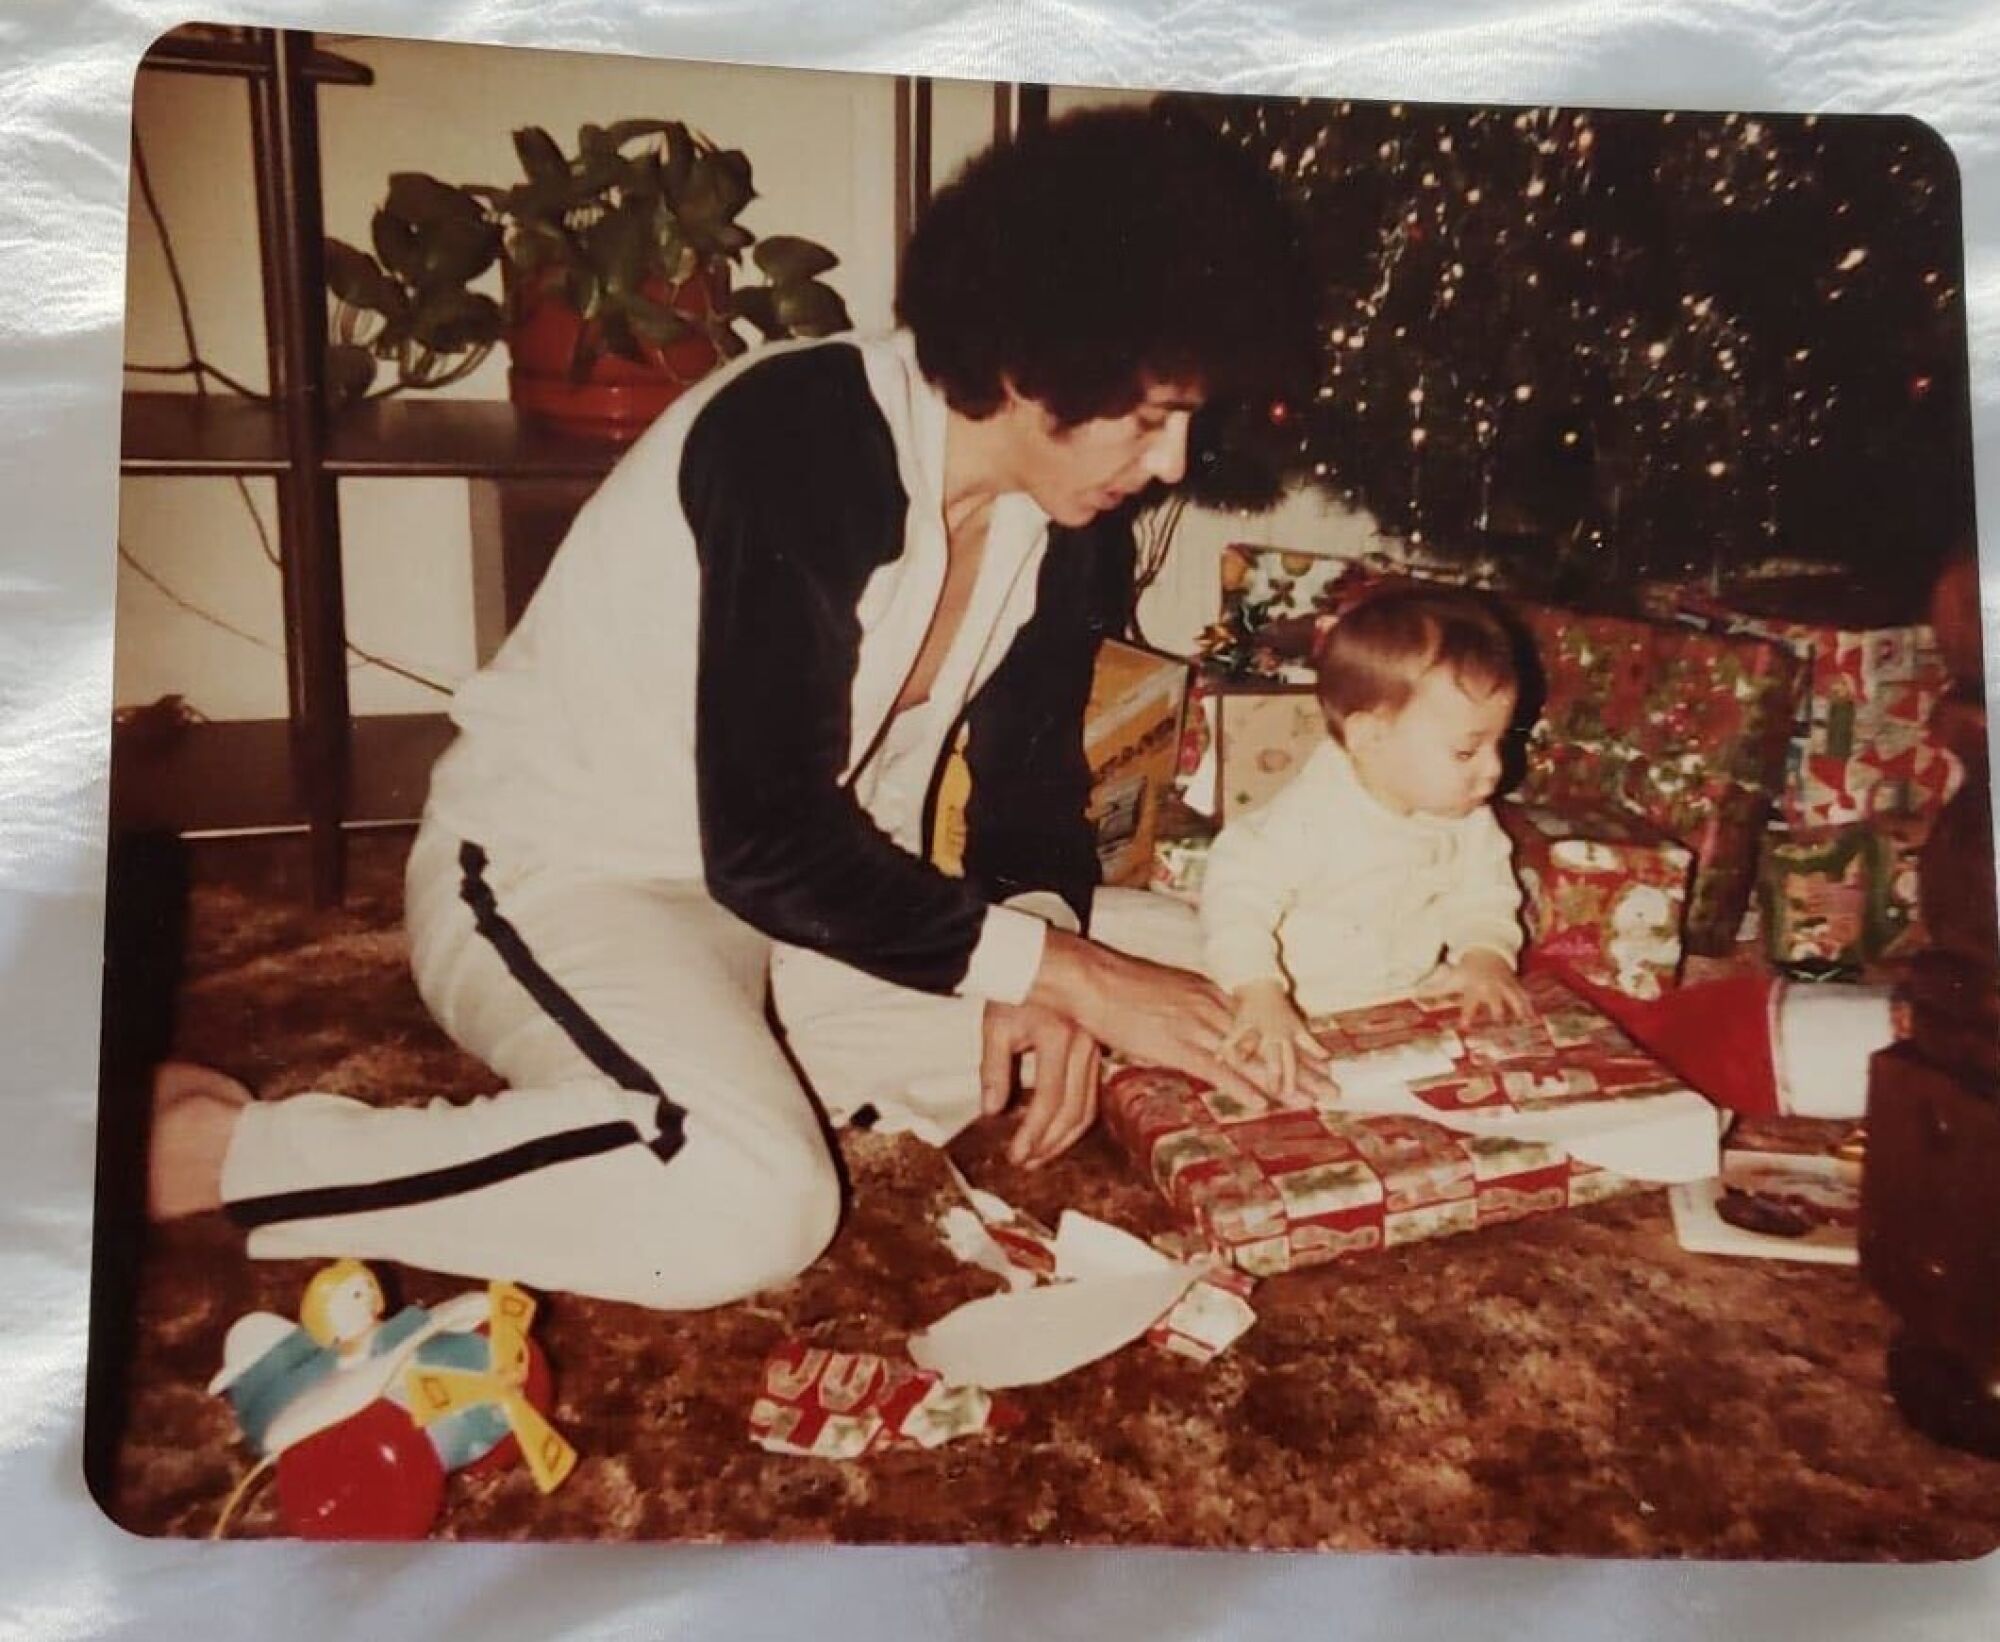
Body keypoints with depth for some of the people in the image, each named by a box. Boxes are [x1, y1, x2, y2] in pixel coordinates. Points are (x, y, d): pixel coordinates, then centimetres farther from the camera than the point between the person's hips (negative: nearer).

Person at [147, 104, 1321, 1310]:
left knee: (1204, 976, 1)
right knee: (748, 1207, -34)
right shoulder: (798, 443, -27)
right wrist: (1057, 968, -28)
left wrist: (1042, 954, -18)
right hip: (559, 879, -7)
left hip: (816, 892, 8)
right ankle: (215, 1146, -16)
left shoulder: (1070, 508, -4)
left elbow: (1033, 778, 2)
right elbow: (768, 847, -30)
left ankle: (763, 1065, -1)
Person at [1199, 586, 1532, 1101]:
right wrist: (1259, 994, -42)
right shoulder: (1311, 818, -26)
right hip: (1306, 1014, -6)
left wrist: (1485, 955, -13)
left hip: (1412, 998, 6)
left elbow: (1483, 898, 8)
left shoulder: (1468, 820, -3)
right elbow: (1238, 894, -30)